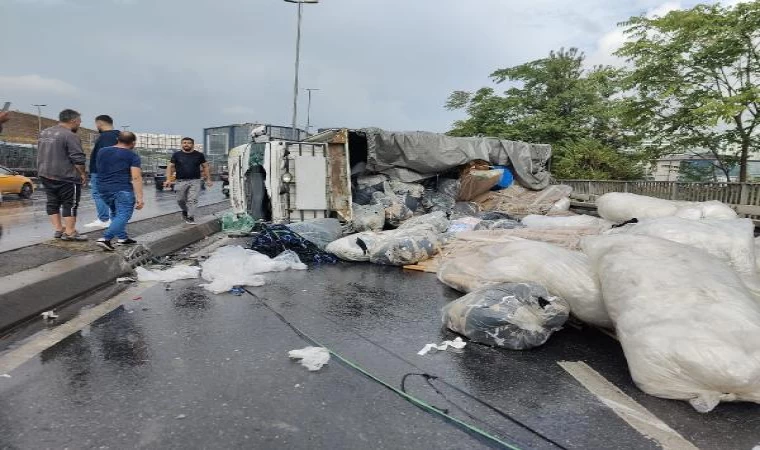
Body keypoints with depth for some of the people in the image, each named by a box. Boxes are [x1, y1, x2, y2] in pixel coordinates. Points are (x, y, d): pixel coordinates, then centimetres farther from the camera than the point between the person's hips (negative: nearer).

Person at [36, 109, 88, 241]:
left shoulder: (44, 133, 13)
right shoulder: (70, 136, -16)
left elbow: (41, 154, 21)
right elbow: (78, 159, -19)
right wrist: (83, 174, -7)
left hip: (45, 175, 9)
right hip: (65, 177, -9)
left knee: (53, 202, 14)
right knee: (70, 204, -2)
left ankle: (58, 229, 17)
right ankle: (69, 232, -1)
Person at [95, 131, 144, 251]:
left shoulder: (102, 152, 13)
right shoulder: (132, 156, -6)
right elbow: (136, 177, -14)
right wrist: (139, 197, -15)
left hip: (103, 188, 7)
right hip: (122, 189, -7)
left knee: (115, 213, 20)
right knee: (123, 216, -6)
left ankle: (122, 238, 21)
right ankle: (105, 238, -20)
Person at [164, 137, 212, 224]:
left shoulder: (199, 155, 5)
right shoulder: (176, 155, 5)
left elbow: (205, 167, 11)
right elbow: (170, 167, 6)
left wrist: (208, 179, 5)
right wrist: (168, 179, -5)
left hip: (195, 181, -1)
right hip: (180, 181, 1)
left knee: (193, 200, -10)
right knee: (180, 200, 7)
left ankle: (190, 217, -4)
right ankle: (185, 211, 36)